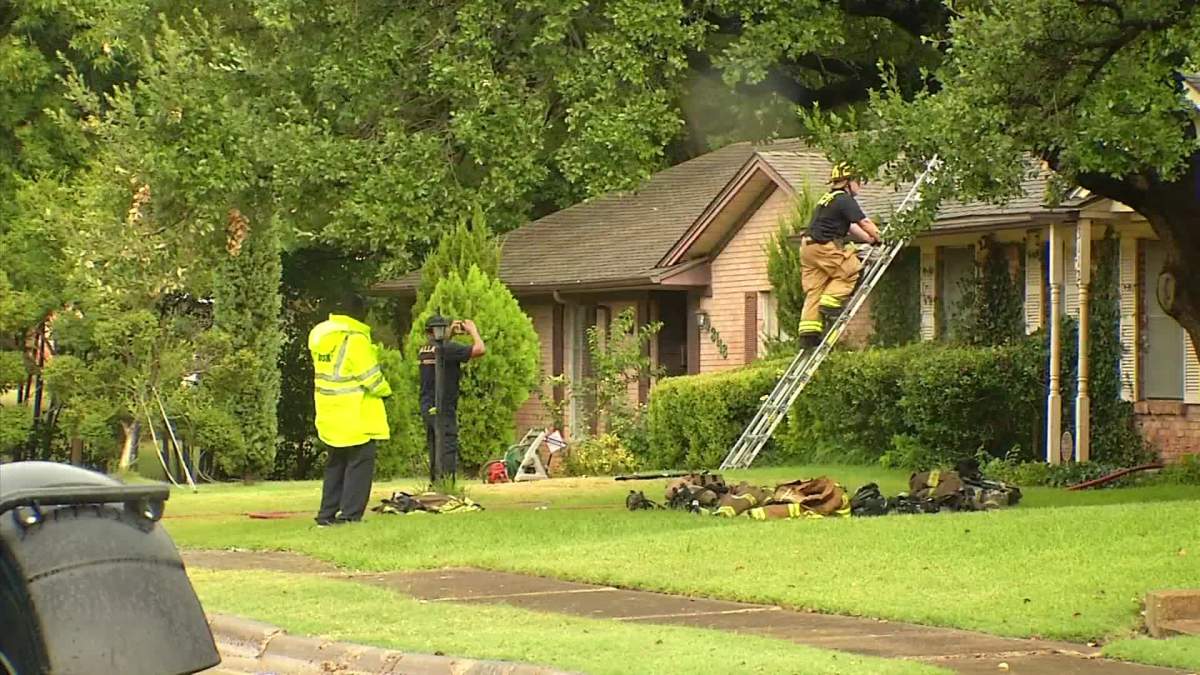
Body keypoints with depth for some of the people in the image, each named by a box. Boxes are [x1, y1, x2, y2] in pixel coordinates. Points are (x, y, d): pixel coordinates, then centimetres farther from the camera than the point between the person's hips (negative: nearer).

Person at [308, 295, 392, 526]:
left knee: (335, 465, 17)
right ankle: (350, 514, -7)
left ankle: (327, 514, 17)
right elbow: (370, 375, -16)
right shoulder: (355, 339, -18)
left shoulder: (319, 335, 7)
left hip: (329, 416, 8)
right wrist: (384, 391, 2)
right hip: (356, 416, -8)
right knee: (359, 464, -2)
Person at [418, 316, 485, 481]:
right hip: (443, 410, -8)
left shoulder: (423, 351, 8)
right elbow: (480, 349, -18)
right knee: (448, 451, -8)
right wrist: (472, 330, -2)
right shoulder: (448, 348, -15)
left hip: (427, 410, 8)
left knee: (434, 453, 15)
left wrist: (451, 333, 26)